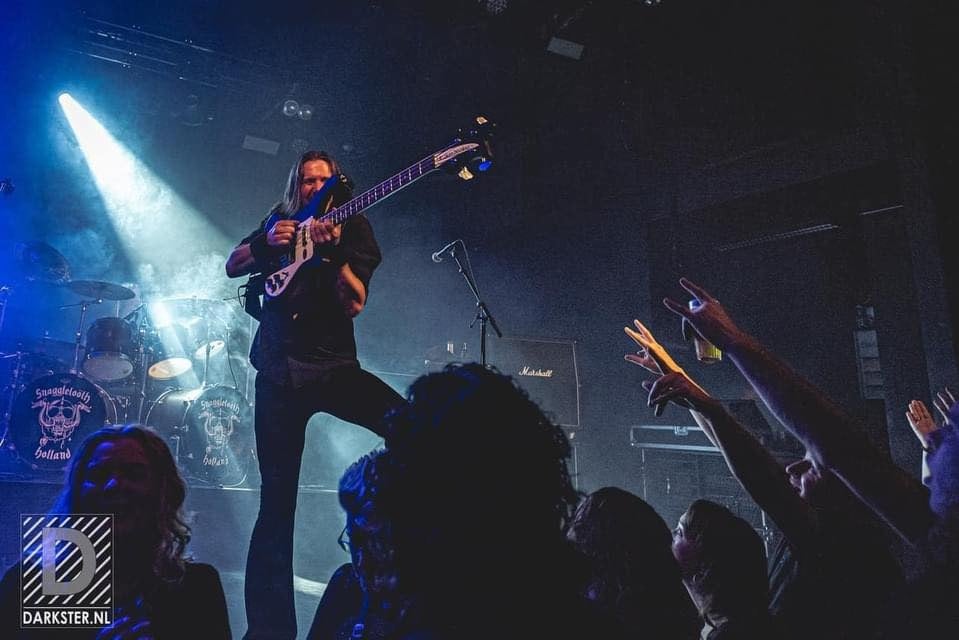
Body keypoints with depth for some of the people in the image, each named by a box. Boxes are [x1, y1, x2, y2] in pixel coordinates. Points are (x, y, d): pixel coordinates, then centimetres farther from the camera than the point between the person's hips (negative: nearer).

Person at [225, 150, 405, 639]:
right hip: (277, 371, 1)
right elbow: (233, 266, 11)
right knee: (276, 502, 1)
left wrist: (332, 252, -24)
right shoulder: (279, 220, 14)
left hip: (335, 366, -1)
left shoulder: (354, 228, 4)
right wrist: (266, 243, -8)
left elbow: (355, 304, -9)